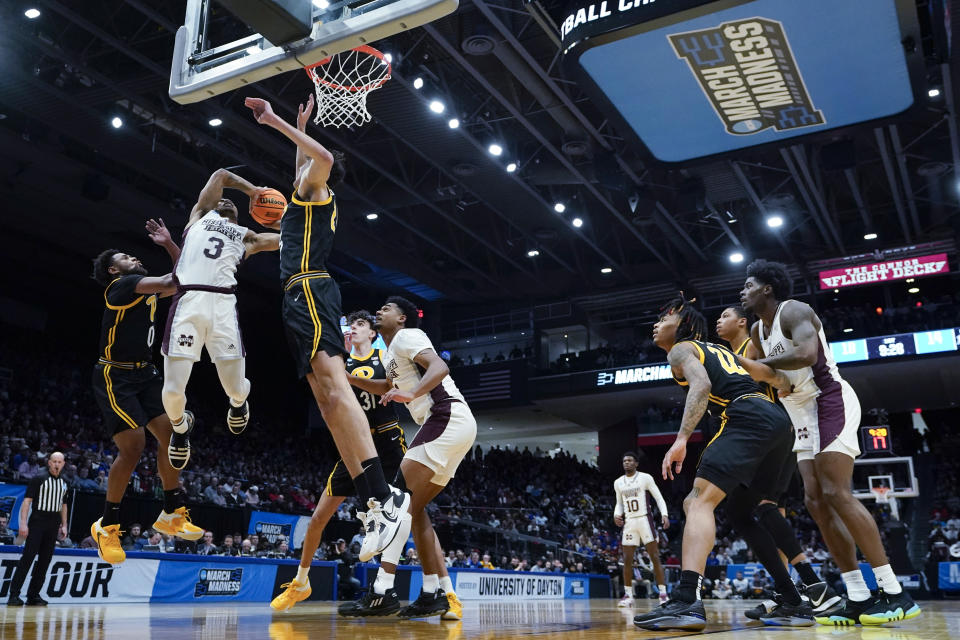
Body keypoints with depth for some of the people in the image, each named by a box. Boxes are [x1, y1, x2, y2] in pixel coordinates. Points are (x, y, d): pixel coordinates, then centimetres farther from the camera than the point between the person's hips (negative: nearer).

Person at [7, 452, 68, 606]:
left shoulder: (63, 483, 14)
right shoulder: (38, 478, -3)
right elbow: (27, 500, -8)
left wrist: (64, 525, 14)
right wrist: (23, 523, -17)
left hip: (53, 524, 6)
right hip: (37, 522, -6)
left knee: (45, 559, 4)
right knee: (28, 556, -11)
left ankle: (33, 595, 9)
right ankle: (14, 594, -8)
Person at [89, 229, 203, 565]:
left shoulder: (146, 288, 14)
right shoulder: (122, 284, -12)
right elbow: (169, 282, -25)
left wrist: (169, 245, 9)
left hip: (144, 373, 9)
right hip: (115, 376, -8)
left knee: (170, 433, -3)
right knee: (133, 446, -15)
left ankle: (172, 514, 8)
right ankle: (106, 525, 2)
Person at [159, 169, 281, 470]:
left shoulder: (246, 236, 28)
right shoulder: (200, 215, 26)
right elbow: (221, 175, 33)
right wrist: (253, 190, 35)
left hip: (223, 304, 1)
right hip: (188, 301, -1)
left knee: (236, 389, -5)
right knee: (173, 392, -10)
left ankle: (239, 401, 35)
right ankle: (181, 426, 25)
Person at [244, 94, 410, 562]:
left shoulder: (314, 190, 8)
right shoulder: (312, 199, 31)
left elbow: (323, 158, -16)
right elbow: (307, 163, 54)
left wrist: (276, 121, -9)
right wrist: (300, 125, 55)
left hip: (308, 291, -9)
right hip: (303, 299, 9)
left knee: (334, 389, -25)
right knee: (327, 403, -1)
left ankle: (386, 498, -36)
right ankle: (374, 505, -8)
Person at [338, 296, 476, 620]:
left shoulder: (406, 336, -2)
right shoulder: (392, 351, 27)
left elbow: (439, 367, -19)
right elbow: (388, 388, 46)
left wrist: (412, 393, -35)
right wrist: (350, 378, 34)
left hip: (447, 417, -10)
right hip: (456, 425, 10)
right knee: (414, 506, 10)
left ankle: (383, 592, -19)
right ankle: (442, 594, 9)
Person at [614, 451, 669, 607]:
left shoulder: (645, 478, -3)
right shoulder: (618, 483, 10)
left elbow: (659, 498, -3)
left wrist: (664, 514, -17)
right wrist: (617, 515, -1)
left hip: (644, 520, -4)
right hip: (628, 522, 4)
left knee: (655, 557, -6)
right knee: (627, 560, 1)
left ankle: (663, 594, -2)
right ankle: (628, 596, 8)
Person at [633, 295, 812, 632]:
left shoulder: (681, 349, 8)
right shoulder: (719, 350, 34)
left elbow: (701, 384, -13)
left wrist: (682, 439, -22)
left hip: (749, 417, -9)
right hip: (780, 420, 9)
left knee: (700, 500, -18)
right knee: (740, 513, 20)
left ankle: (687, 601, -37)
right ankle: (795, 604, 19)